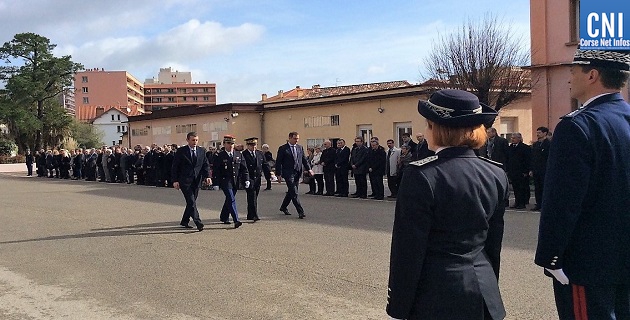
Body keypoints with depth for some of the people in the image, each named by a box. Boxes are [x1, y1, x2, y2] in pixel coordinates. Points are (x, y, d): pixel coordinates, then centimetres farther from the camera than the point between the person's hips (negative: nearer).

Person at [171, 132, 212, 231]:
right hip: (185, 181, -5)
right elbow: (175, 167, -1)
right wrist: (175, 180, -8)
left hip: (197, 181, 5)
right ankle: (198, 223, -13)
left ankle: (184, 221, 24)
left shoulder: (202, 151, 9)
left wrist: (207, 176, -6)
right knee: (191, 202, -11)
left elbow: (205, 165, 10)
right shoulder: (181, 151, -2)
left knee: (191, 202, 11)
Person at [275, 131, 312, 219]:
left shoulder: (300, 148, 12)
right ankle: (300, 212, -10)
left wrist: (309, 169, -1)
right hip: (288, 173, -6)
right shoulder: (283, 148, -4)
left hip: (297, 173, 6)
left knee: (291, 192, 15)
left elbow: (304, 159, 13)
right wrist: (278, 174, -9)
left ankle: (283, 207, 34)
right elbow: (278, 162, -4)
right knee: (294, 193, -10)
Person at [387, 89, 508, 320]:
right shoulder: (496, 174, 0)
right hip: (485, 296, 6)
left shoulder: (422, 175, -18)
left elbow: (408, 250, -15)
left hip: (438, 299, -5)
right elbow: (494, 242, 9)